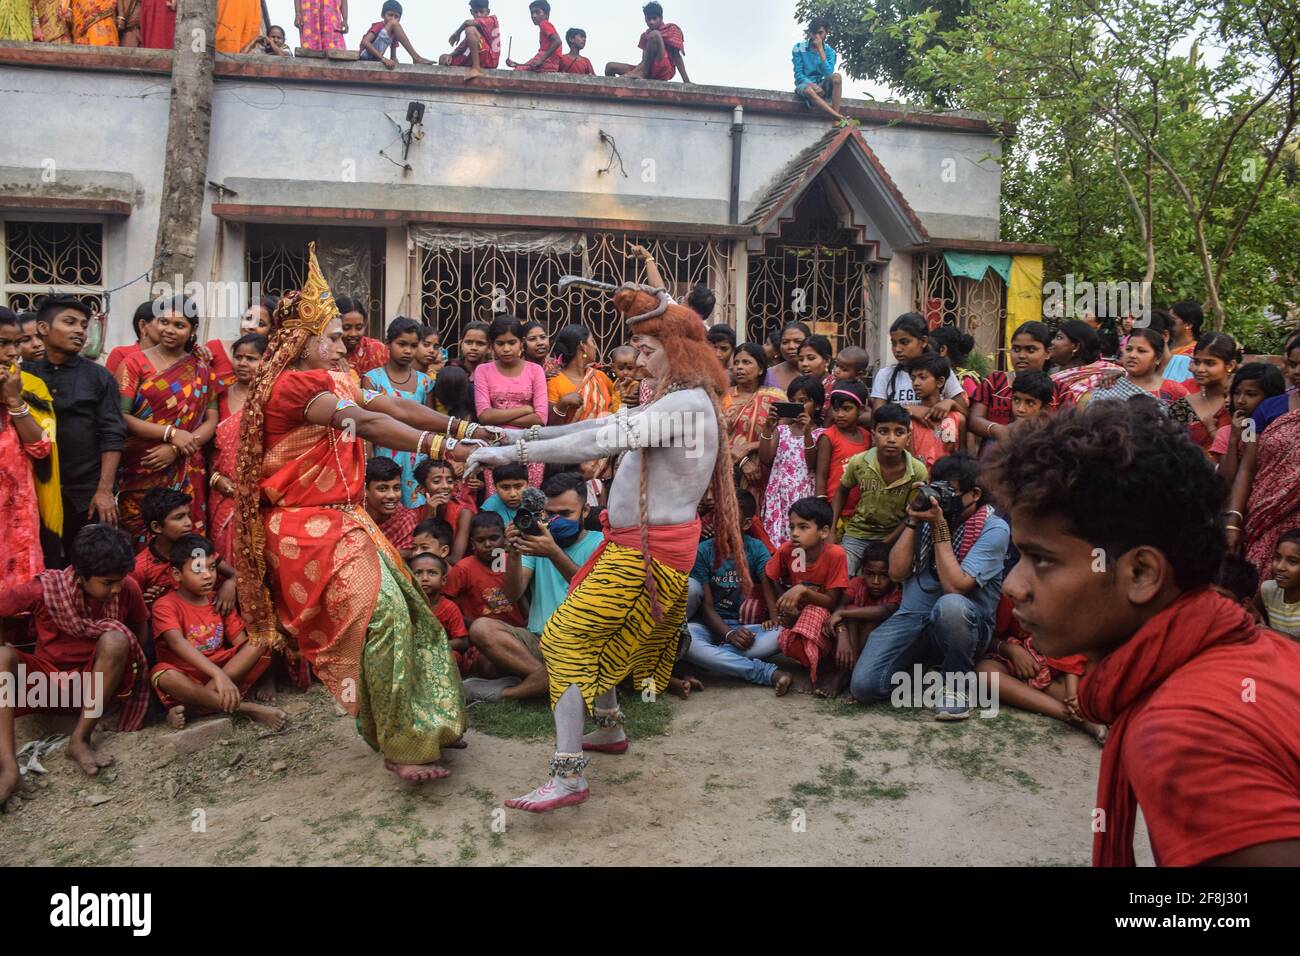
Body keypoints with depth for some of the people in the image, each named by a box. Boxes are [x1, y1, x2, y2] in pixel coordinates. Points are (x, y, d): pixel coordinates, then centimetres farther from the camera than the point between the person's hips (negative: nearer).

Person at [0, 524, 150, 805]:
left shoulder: (127, 589, -14)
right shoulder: (45, 589, -19)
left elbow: (139, 636, 1)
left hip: (100, 680, 0)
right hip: (48, 678, 0)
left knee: (116, 639, -31)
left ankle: (80, 740, -23)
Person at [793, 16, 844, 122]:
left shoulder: (830, 52, 2)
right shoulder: (799, 48, -2)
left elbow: (828, 74, -15)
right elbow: (798, 75, -6)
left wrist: (820, 50, -16)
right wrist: (812, 85, -25)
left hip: (821, 85, 2)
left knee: (836, 77, -29)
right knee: (809, 91, -39)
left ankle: (837, 122, -35)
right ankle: (841, 119, -44)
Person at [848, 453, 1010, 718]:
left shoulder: (994, 529, -8)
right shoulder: (930, 513, 6)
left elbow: (955, 586, -20)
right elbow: (897, 572, -1)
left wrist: (939, 527, -17)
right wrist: (913, 521, -7)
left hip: (964, 625, -4)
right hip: (912, 617, 4)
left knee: (950, 605, -41)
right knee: (864, 686, -18)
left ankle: (957, 684, -12)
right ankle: (915, 664, 17)